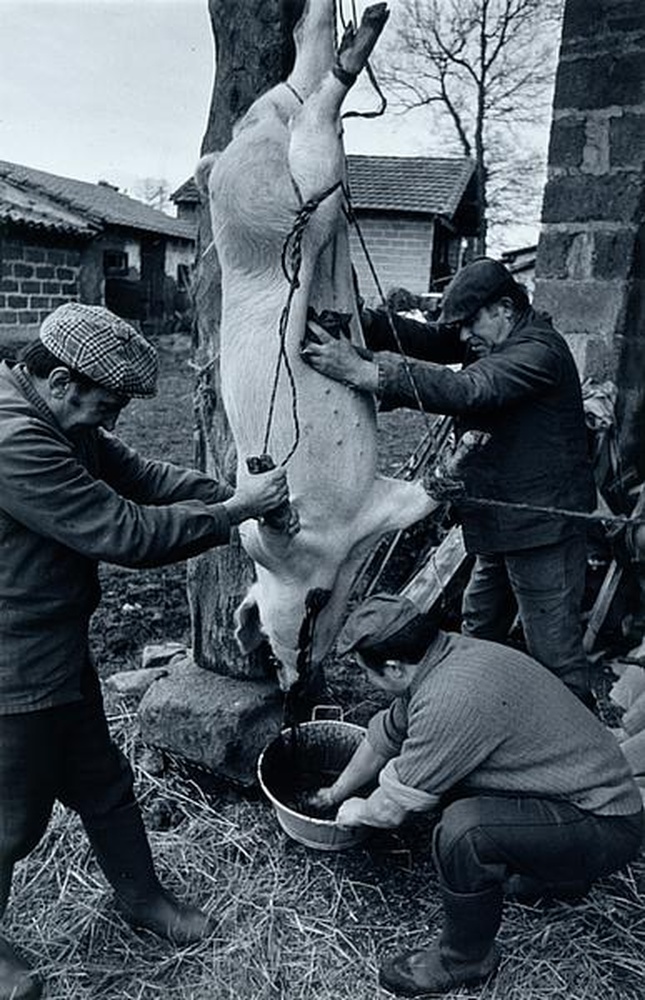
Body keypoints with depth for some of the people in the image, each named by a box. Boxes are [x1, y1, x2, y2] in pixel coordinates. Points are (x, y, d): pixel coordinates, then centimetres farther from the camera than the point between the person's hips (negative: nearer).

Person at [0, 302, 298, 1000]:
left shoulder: (57, 421, 3)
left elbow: (141, 475, 5)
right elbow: (127, 534, -30)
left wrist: (235, 494, -5)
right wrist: (233, 512, -20)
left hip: (58, 654, 10)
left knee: (101, 781, 23)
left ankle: (140, 895, 44)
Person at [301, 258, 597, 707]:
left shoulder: (539, 350, -18)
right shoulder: (494, 342, 10)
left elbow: (467, 390, -33)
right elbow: (426, 337, 0)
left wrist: (362, 372, -37)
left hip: (542, 529, -9)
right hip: (501, 525, 10)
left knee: (556, 653, 0)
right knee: (477, 634, 20)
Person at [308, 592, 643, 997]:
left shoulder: (453, 700, -32)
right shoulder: (444, 653, -3)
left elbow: (392, 809, -18)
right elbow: (386, 734, 13)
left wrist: (357, 811, 5)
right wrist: (336, 794, 25)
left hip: (607, 824, -9)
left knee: (462, 829, -29)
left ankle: (466, 958, 1)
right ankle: (554, 874, 25)